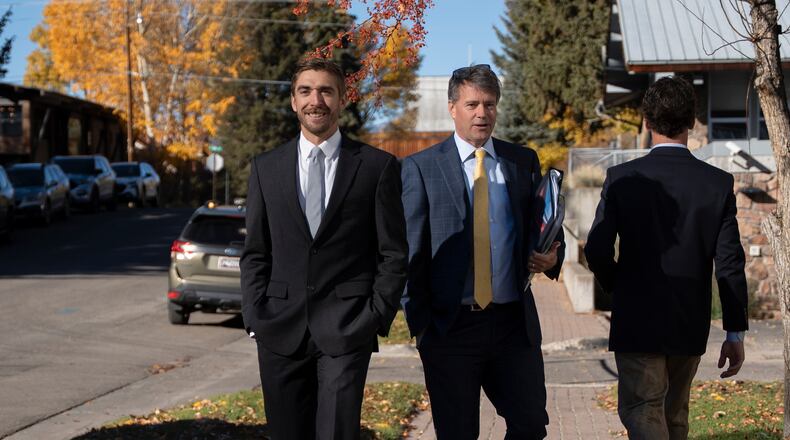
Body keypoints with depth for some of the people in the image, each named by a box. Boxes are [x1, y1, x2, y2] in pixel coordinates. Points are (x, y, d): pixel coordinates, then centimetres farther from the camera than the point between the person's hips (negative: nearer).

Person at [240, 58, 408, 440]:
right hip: (280, 332, 3)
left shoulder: (377, 166, 3)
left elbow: (394, 254, 3)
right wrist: (255, 320, 2)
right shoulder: (265, 167, 10)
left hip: (346, 332, -3)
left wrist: (376, 318, -4)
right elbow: (255, 254, 11)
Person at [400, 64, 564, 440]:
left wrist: (551, 257, -7)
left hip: (515, 323, 3)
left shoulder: (523, 162, 9)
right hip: (449, 326, -2)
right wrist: (418, 322, -5)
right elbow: (410, 251, -1)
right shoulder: (421, 168, -1)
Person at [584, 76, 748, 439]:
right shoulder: (718, 183, -5)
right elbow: (729, 263, -5)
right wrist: (735, 333, 2)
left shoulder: (622, 178, -10)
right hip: (691, 326, 3)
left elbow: (597, 250, -13)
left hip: (638, 321, -3)